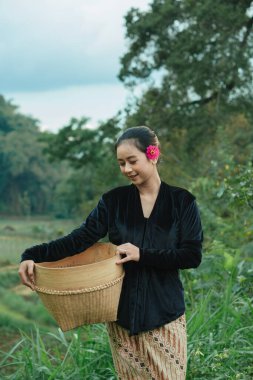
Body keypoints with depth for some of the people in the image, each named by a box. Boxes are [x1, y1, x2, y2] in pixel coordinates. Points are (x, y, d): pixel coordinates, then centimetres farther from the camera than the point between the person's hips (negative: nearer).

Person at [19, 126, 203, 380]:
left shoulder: (181, 202, -2)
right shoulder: (113, 201, 2)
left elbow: (192, 256, -7)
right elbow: (81, 238, -6)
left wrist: (142, 254, -17)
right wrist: (34, 256, -20)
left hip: (164, 313, -1)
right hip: (122, 312, 2)